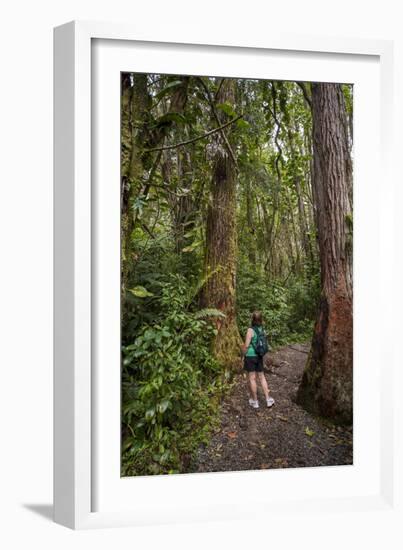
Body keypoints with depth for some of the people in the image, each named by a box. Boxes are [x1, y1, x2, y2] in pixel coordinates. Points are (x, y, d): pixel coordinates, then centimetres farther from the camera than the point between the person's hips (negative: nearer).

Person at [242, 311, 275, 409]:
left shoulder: (251, 330, -17)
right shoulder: (261, 329, 0)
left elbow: (246, 345, -16)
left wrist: (243, 356, -2)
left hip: (251, 356, -6)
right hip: (259, 356, 6)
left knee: (252, 378, 6)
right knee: (261, 377, 16)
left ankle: (255, 401, 15)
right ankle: (268, 399, 17)